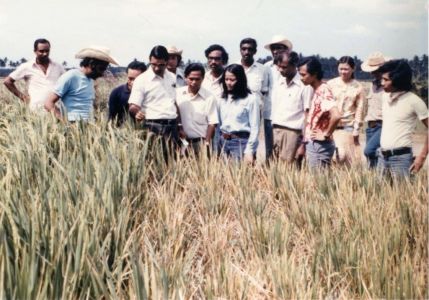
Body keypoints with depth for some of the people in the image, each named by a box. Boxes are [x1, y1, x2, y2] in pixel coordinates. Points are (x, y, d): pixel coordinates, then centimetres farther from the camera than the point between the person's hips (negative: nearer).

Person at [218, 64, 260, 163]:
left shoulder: (250, 99, -5)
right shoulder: (222, 99, 11)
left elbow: (254, 128, -6)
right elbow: (218, 123, 12)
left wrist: (249, 151, -11)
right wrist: (217, 146, 4)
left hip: (241, 142, -5)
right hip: (224, 142, 5)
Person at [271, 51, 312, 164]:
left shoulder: (304, 86, -6)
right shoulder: (277, 82, 12)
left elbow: (307, 115, -7)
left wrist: (304, 143, -10)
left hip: (292, 132, -5)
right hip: (275, 130, 5)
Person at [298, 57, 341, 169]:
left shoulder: (323, 91, -18)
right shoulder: (317, 90, 11)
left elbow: (336, 115, -33)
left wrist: (326, 135, -20)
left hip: (319, 146, -9)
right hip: (313, 144, 9)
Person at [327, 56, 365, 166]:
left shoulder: (358, 87, 3)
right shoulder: (331, 84, 2)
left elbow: (359, 109, 4)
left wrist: (356, 131, 0)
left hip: (349, 127, 1)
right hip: (332, 126, -1)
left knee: (351, 160, 3)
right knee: (339, 155, -13)